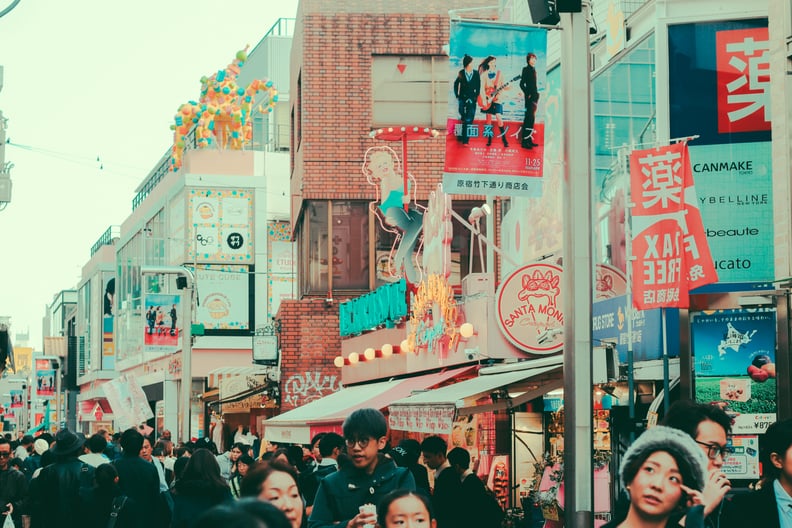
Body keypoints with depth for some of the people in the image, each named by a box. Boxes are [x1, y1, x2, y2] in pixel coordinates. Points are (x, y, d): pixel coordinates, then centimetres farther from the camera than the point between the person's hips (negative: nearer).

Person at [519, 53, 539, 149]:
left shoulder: (533, 70, 16)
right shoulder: (526, 69, -7)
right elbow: (522, 84, -11)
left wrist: (536, 94, 11)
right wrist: (527, 94, -13)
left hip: (534, 96, 8)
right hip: (530, 97, -8)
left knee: (531, 118, 11)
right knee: (529, 118, -11)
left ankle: (529, 139, 16)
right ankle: (525, 141, -12)